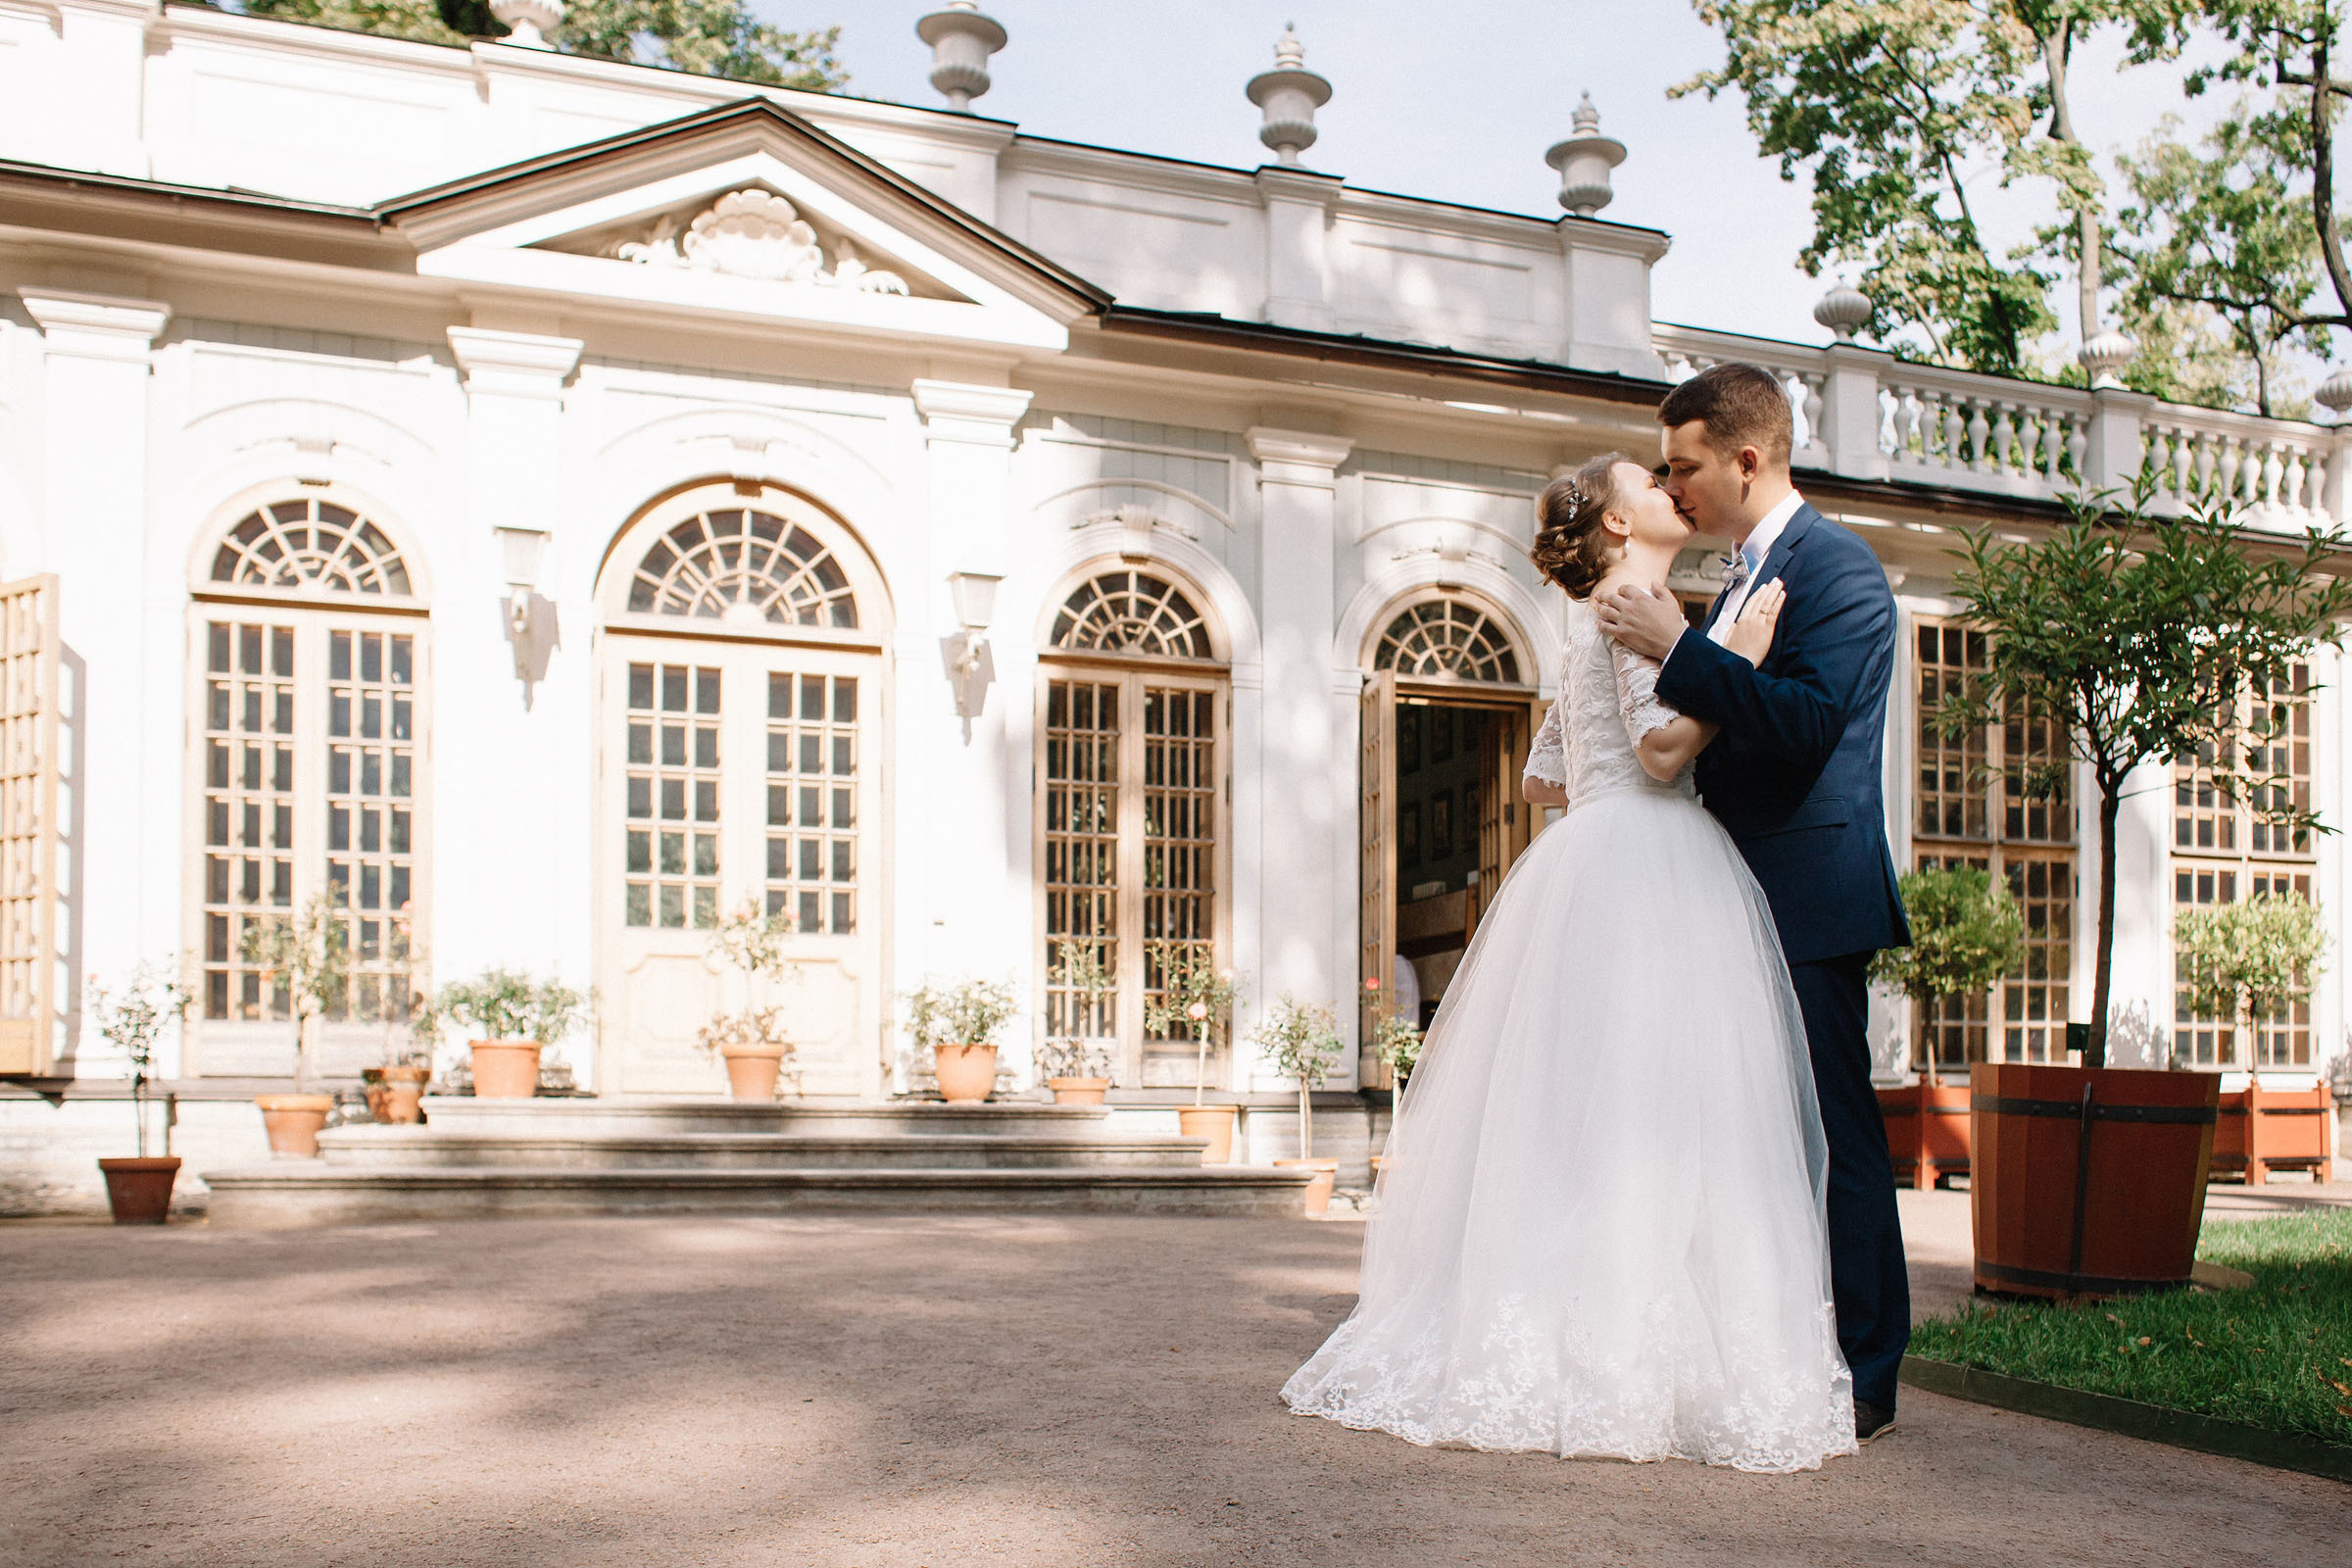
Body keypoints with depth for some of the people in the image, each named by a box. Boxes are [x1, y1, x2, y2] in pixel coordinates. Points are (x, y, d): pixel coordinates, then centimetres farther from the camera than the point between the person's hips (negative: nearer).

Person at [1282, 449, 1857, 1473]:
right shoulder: (1635, 604, -5)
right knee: (1642, 1109, -11)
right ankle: (1624, 1359, -12)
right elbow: (1663, 748, -16)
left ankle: (1524, 1342, 8)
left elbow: (1542, 782, 25)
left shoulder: (1590, 625, 24)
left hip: (1586, 870, 10)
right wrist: (1739, 658, -12)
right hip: (1647, 866, -10)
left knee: (1568, 1111, 7)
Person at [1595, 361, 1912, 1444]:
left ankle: (1863, 1376, 3)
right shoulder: (1744, 577, 19)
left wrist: (1675, 649, -22)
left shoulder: (1835, 566, -10)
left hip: (1809, 904, -9)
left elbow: (1805, 722, -23)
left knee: (1831, 1132, -5)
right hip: (1744, 898, 10)